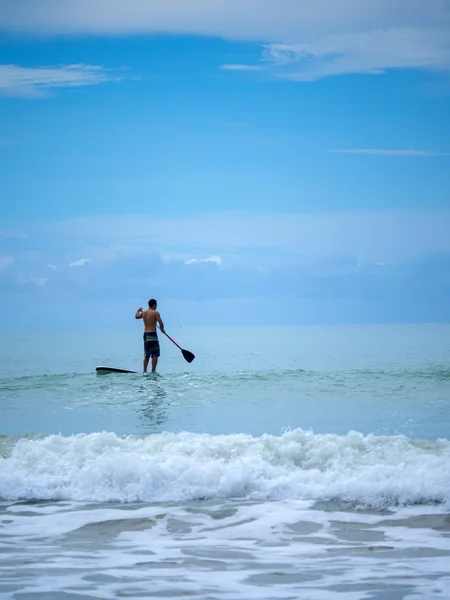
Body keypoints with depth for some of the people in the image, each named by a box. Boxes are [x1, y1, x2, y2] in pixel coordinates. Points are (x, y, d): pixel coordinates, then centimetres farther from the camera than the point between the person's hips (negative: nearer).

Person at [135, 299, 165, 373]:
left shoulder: (143, 313, 10)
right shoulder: (155, 313, -9)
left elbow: (136, 316, 29)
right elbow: (161, 323, -15)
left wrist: (138, 310, 49)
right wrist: (162, 329, 5)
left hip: (145, 334, 7)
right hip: (152, 334, -7)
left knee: (147, 355, 16)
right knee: (155, 354, -5)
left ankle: (144, 371, 15)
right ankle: (153, 371, -12)